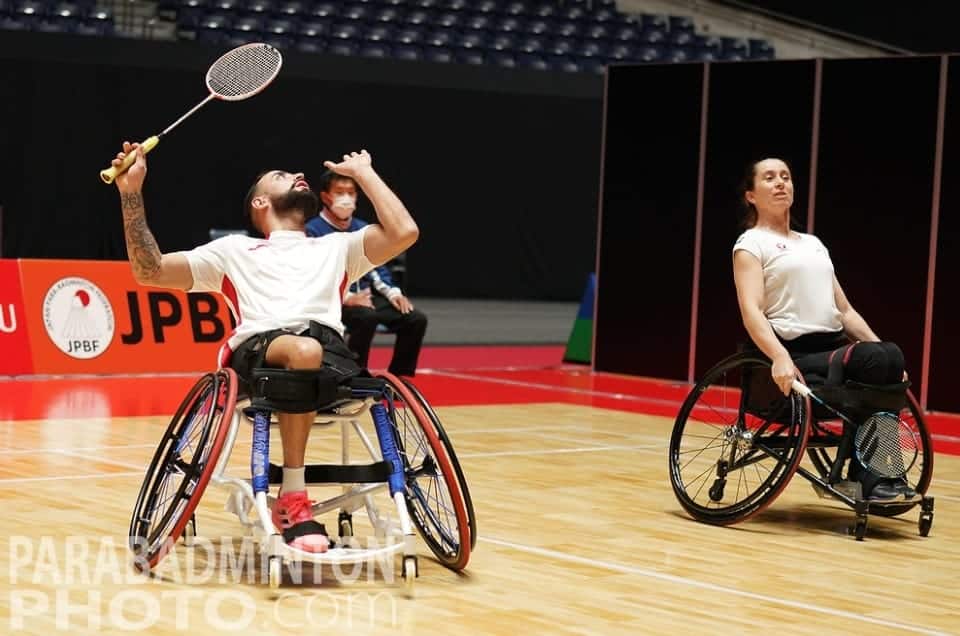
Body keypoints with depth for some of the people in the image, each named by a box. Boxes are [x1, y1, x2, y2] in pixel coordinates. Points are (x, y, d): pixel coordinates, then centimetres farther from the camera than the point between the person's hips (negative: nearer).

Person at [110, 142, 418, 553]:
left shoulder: (336, 247, 35)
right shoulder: (235, 250, 31)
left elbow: (404, 233, 17)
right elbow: (150, 272, 22)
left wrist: (364, 173, 29)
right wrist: (132, 194, 14)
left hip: (329, 350, 2)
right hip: (257, 351, -2)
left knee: (311, 349, -38)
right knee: (304, 350, -39)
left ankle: (291, 500, -32)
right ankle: (293, 500, -33)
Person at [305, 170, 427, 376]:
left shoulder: (363, 229, 15)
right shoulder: (313, 231, -5)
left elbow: (377, 267, 21)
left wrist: (392, 292, 2)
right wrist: (347, 298, -23)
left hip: (367, 296, 7)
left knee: (416, 319, -11)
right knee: (367, 317, -37)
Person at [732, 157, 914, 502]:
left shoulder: (813, 244, 26)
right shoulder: (751, 244, 4)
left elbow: (844, 310, 24)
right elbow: (751, 311, -12)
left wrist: (880, 350, 9)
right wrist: (780, 357, -29)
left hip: (837, 349, 6)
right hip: (796, 357, -6)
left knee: (890, 355, -26)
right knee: (877, 360, -30)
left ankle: (880, 472, -21)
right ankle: (865, 477, -21)